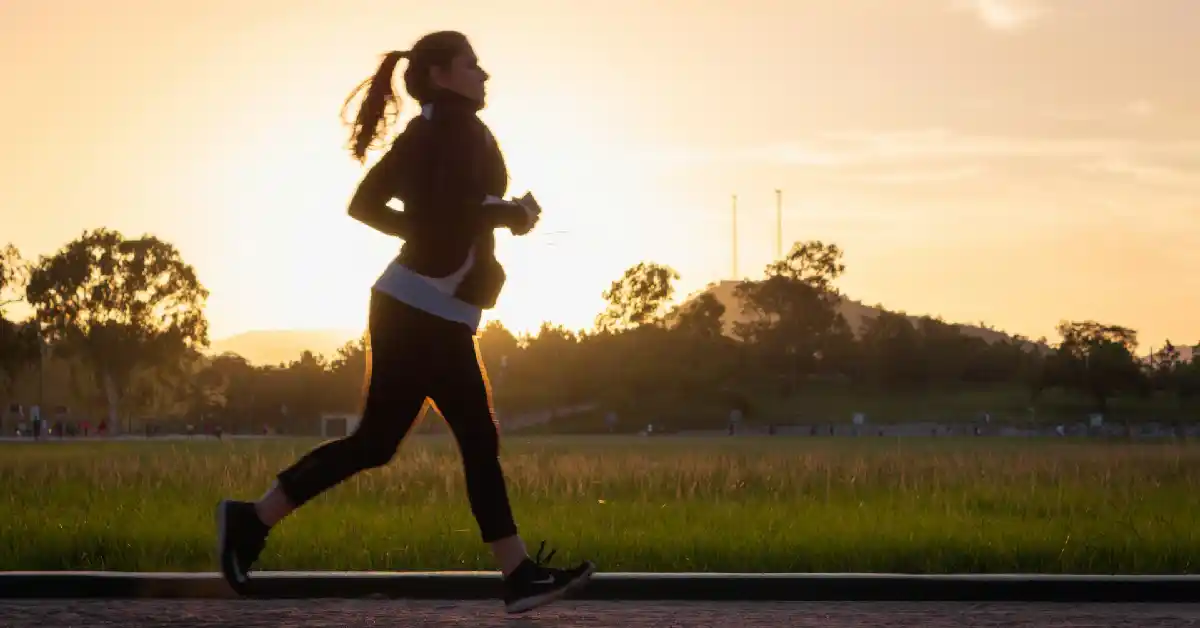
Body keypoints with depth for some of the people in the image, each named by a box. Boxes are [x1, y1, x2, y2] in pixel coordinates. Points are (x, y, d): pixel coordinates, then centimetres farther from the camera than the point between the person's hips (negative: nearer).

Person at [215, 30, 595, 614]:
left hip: (435, 316, 10)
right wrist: (513, 214, -7)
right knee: (376, 440, -6)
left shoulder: (424, 134, 16)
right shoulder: (458, 127, -10)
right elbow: (454, 209, -23)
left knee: (478, 442, 6)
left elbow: (365, 205, 17)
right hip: (423, 312, -10)